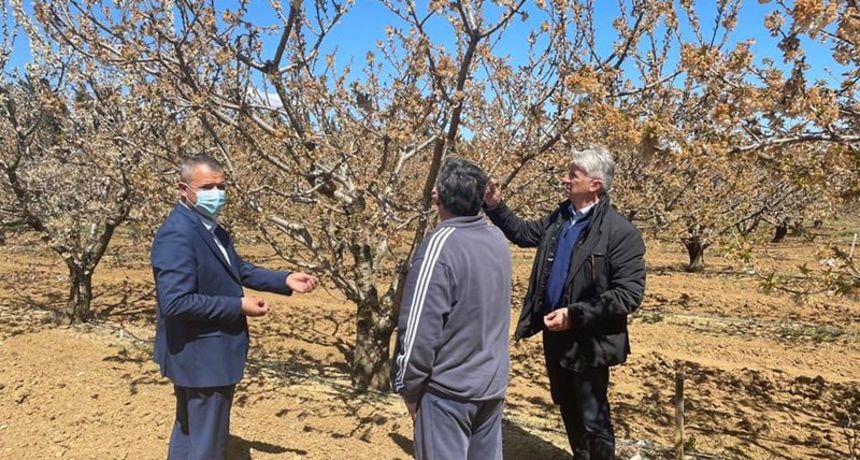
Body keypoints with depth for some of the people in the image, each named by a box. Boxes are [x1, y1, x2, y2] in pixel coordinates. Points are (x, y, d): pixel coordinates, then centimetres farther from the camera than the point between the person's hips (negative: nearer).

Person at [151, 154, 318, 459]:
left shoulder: (210, 227, 7)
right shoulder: (177, 235, -24)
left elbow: (239, 269, 15)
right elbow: (175, 302, -30)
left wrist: (285, 280, 2)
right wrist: (239, 306, -24)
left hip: (202, 352, 10)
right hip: (203, 355, -10)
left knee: (190, 432, 25)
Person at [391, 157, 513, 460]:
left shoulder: (440, 245, -21)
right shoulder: (498, 239, 1)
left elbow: (420, 329, -20)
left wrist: (408, 386, -9)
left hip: (449, 388, -7)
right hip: (493, 383, 7)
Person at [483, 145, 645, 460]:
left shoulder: (620, 232, -20)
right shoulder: (560, 217, 4)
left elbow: (630, 294, -23)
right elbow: (523, 233, 19)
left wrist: (575, 315, -26)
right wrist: (495, 206, 5)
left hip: (588, 342, -7)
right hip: (555, 334, 7)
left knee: (593, 420, 10)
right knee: (568, 410, 24)